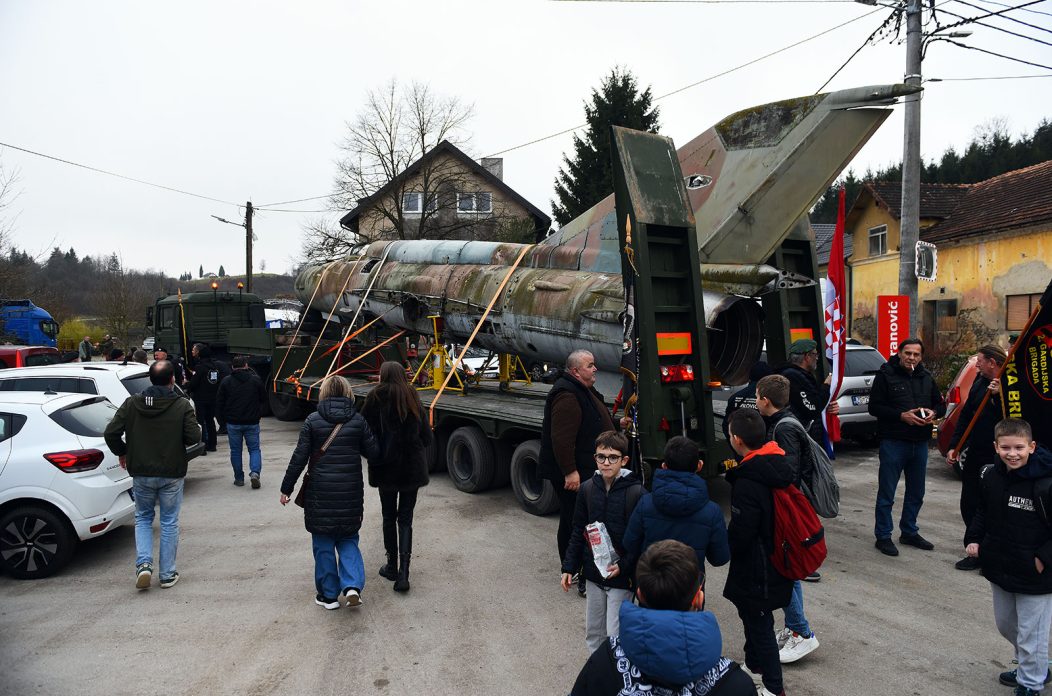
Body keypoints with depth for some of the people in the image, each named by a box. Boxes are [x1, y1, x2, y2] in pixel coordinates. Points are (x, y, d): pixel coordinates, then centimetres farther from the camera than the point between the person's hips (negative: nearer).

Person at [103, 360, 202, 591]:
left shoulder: (132, 404, -4)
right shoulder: (182, 406, -11)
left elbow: (111, 433, -5)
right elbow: (194, 436, -15)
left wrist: (122, 453, 13)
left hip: (141, 472, 2)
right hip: (172, 473, -2)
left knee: (143, 518, 20)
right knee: (169, 522, 9)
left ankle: (144, 563, 2)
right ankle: (168, 574, 14)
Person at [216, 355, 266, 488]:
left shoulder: (226, 381, -2)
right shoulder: (255, 380, -3)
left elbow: (219, 402, 0)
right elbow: (263, 397, 9)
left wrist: (222, 419, 10)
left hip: (233, 423, 0)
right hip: (252, 422, 0)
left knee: (235, 451, 11)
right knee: (254, 449, 8)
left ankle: (239, 478, 15)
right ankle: (255, 472, -13)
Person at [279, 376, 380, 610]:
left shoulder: (313, 420, -4)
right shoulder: (358, 420, 0)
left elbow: (299, 458, -6)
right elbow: (373, 453, 0)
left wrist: (286, 488, 2)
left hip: (320, 492, -1)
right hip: (351, 492, 2)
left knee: (323, 543, 12)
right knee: (348, 539, 16)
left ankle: (328, 595, 17)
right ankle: (352, 585, -1)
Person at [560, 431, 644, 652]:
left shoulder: (636, 492, -16)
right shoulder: (587, 488, -1)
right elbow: (578, 532, 7)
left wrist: (624, 566, -21)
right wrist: (569, 568, 6)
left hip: (622, 576, -5)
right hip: (594, 575, 5)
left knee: (615, 636, -2)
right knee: (593, 633, 17)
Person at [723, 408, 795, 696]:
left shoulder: (748, 483, -31)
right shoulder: (778, 465, -3)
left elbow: (739, 535, -25)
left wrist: (724, 545, -4)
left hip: (755, 568, -10)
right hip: (774, 559, 10)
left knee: (758, 622, 7)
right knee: (753, 616, 26)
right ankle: (754, 666, 45)